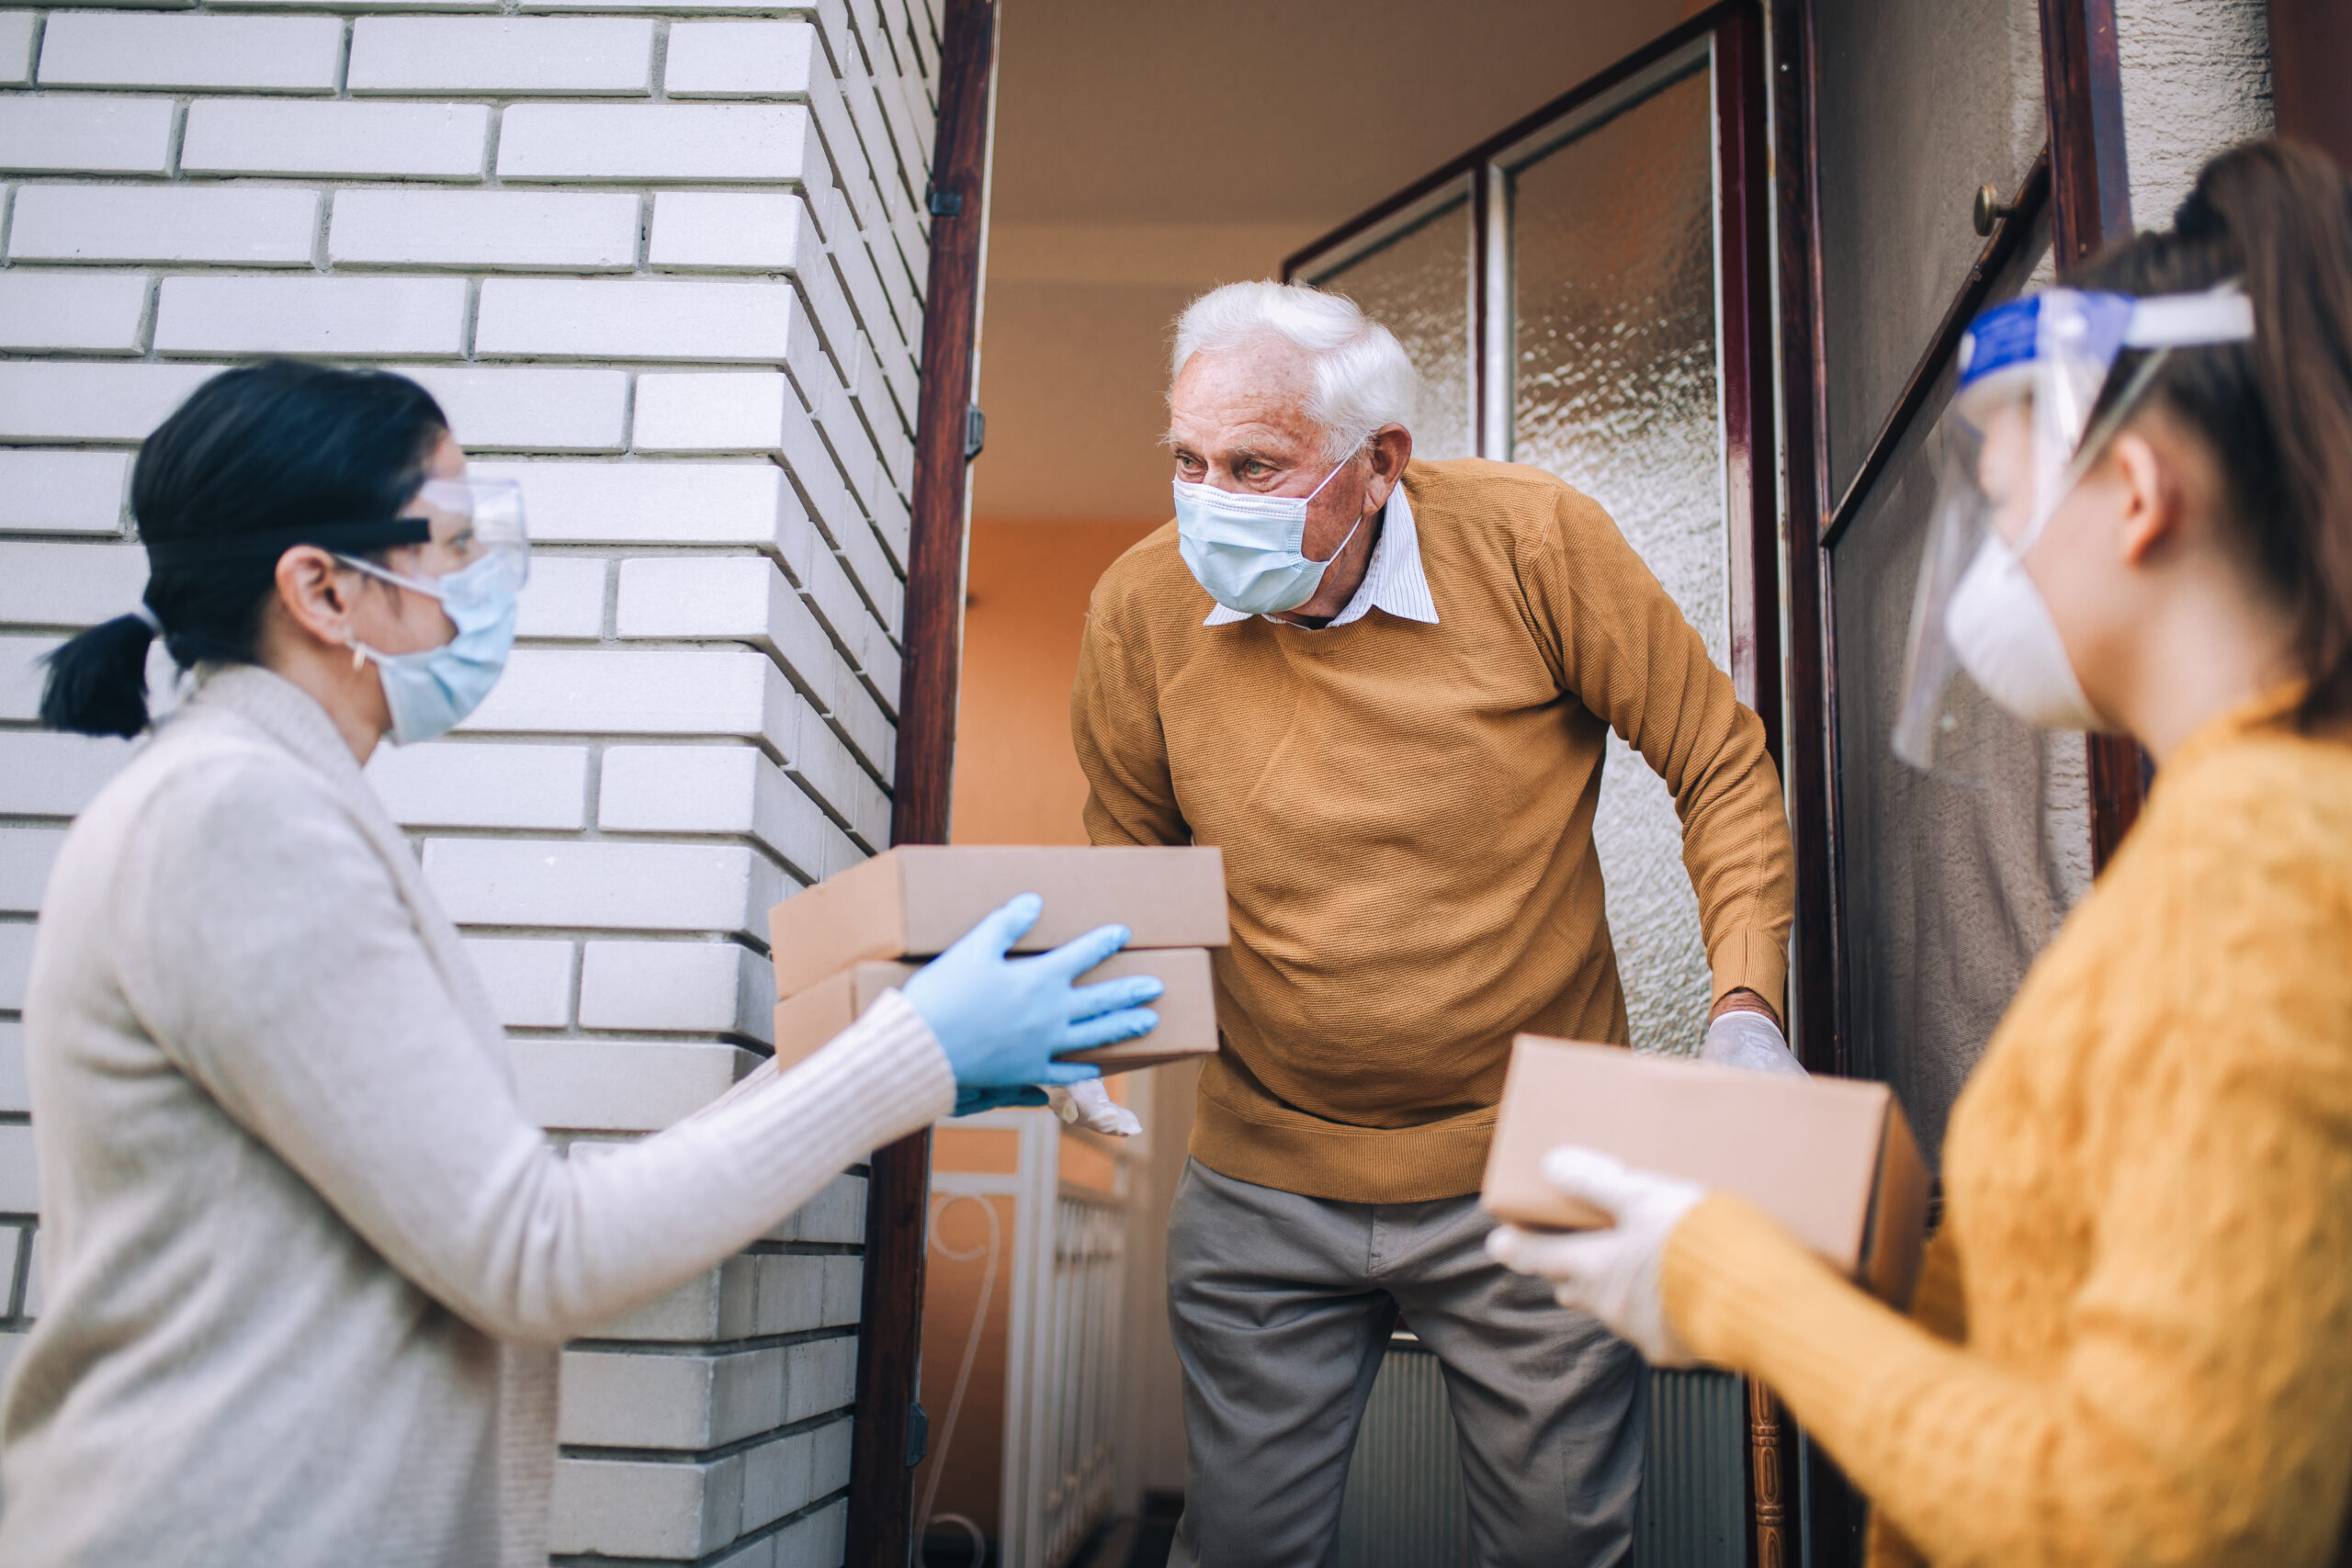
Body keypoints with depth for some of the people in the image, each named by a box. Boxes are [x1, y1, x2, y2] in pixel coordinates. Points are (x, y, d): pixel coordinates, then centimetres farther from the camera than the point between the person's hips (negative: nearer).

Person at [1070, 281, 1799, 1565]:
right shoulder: (1141, 606, -8)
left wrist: (1744, 1005, -14)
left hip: (1532, 1175, -1)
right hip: (1261, 1182, 2)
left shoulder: (1533, 541, -14)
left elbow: (1722, 766, -3)